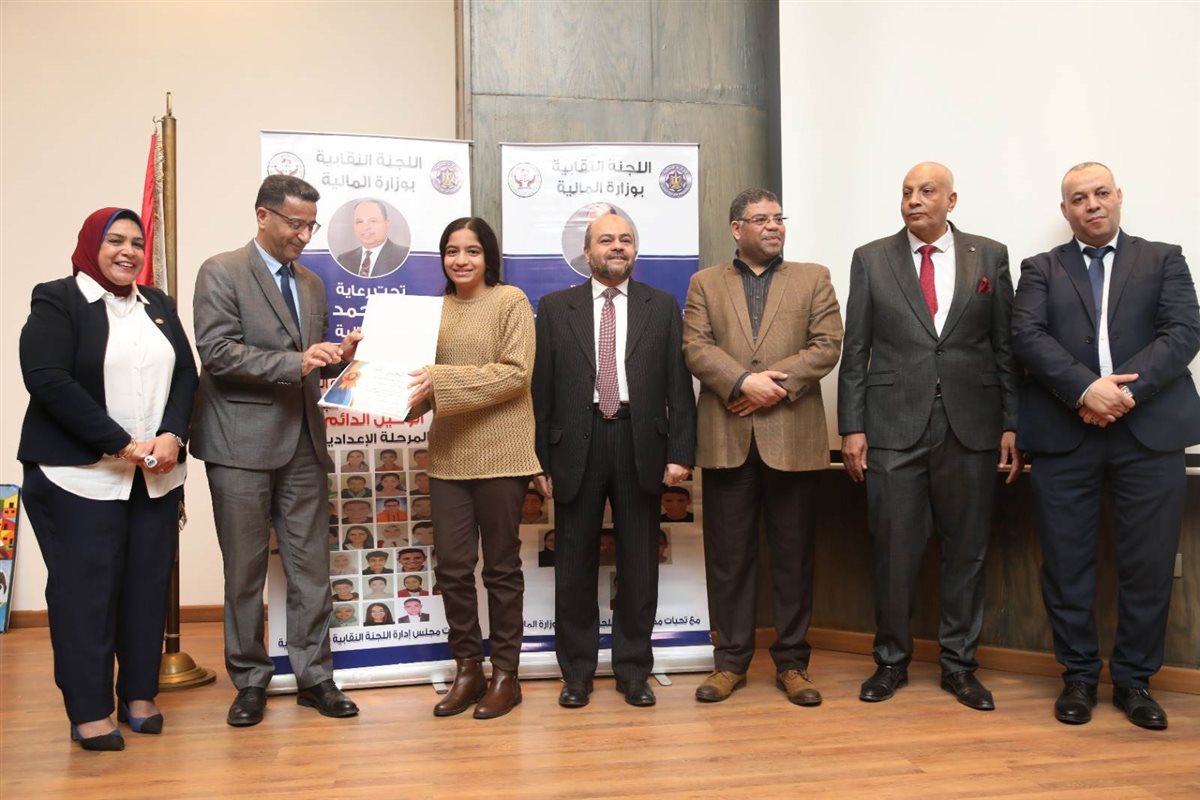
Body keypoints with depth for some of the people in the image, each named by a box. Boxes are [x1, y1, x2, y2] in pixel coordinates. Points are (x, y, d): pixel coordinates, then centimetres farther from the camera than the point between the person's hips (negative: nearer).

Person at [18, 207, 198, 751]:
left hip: (156, 475, 5)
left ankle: (139, 696, 19)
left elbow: (185, 374, 10)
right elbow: (47, 379, -13)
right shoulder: (57, 300, -2)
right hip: (79, 474, -5)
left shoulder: (158, 304, 14)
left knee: (148, 584, 7)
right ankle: (89, 712, 9)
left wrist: (172, 436, -9)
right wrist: (121, 445, -17)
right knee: (84, 588, -1)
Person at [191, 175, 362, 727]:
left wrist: (337, 356, -1)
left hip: (302, 443, 5)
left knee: (310, 567, 7)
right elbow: (217, 352, -14)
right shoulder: (221, 273, -3)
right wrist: (295, 362, -22)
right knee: (245, 571, 5)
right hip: (243, 444, -5)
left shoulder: (311, 283, 16)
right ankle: (250, 681, 18)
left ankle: (314, 676, 17)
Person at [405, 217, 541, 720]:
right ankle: (467, 670, 22)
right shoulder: (435, 308, 11)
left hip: (499, 452, -5)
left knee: (500, 567, 6)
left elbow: (515, 373, -14)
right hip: (448, 454, 5)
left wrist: (442, 382, -20)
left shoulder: (511, 301, -4)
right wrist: (416, 389, -5)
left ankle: (505, 675, 19)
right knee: (452, 566, 6)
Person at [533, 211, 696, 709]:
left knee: (639, 563, 8)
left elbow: (678, 385, 3)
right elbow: (541, 389, 3)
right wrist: (541, 461, -1)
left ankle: (633, 670, 21)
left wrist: (680, 452, -5)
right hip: (576, 447, 0)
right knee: (575, 564, 7)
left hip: (640, 446, 1)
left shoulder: (662, 307, 8)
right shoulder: (555, 308, 7)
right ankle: (576, 671, 20)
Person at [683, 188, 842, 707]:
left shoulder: (813, 278, 11)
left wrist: (775, 385, -12)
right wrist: (743, 382, -16)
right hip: (726, 437, 0)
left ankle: (791, 662, 18)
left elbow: (827, 345, 0)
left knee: (793, 556, 6)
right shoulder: (705, 284, 12)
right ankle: (731, 660, 17)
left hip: (793, 437, 0)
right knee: (728, 556, 5)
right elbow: (695, 348, -1)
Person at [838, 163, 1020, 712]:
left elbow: (1006, 347, 7)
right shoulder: (870, 259, 6)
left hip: (971, 427, 1)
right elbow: (855, 351, 3)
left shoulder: (990, 257, 8)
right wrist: (852, 427, -2)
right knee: (894, 552, 4)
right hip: (894, 426, -1)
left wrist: (1011, 425, 1)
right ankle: (892, 661, 21)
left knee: (966, 551, 8)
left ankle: (959, 664, 23)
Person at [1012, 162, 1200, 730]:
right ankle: (1079, 674, 19)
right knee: (1067, 562, 4)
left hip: (1149, 430, 0)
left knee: (1149, 564, 3)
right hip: (1063, 434, 0)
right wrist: (1085, 389, -17)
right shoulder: (1040, 269, 13)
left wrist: (1127, 391, -14)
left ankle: (1134, 678, 20)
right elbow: (1027, 336, -3)